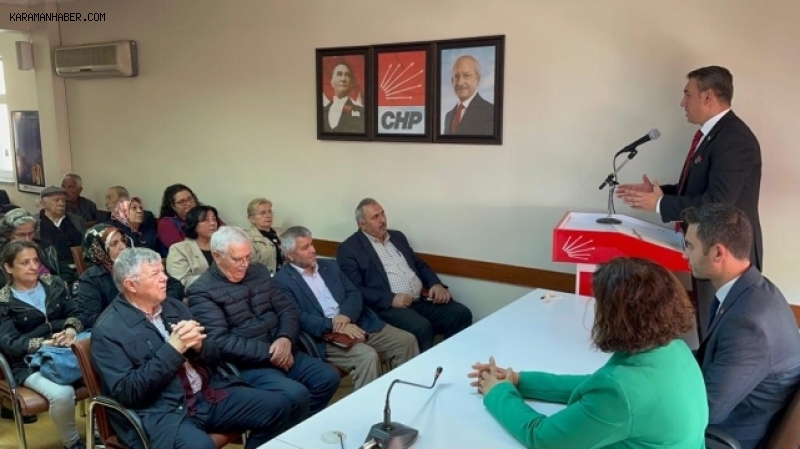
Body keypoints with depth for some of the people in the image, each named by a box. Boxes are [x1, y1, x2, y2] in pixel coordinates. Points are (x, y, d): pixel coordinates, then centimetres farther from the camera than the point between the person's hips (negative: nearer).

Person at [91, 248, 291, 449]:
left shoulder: (174, 306, 12)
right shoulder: (108, 329, -6)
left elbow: (213, 356, 14)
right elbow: (126, 392, -14)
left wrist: (198, 345, -11)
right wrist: (172, 349, -19)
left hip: (210, 393, 7)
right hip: (161, 411, -6)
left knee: (276, 406, -5)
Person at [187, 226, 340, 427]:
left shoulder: (258, 272, 12)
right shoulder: (202, 291, -9)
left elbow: (287, 308, 10)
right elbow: (220, 341, -18)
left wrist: (286, 338, -12)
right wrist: (269, 352, -19)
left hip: (279, 352, 7)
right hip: (245, 364, -7)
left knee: (329, 377, -7)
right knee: (296, 395, -27)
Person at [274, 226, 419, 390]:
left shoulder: (330, 266, 16)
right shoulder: (282, 281, -2)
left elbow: (354, 294, 9)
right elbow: (298, 318, -12)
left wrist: (345, 316, -13)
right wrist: (333, 325, -23)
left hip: (355, 324, 6)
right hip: (324, 336, -6)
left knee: (406, 340, -6)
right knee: (367, 356, -32)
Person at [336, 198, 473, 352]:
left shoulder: (397, 236, 19)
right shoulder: (349, 249, -1)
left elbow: (420, 265, 23)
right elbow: (355, 290, -9)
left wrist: (436, 284, 2)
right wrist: (391, 299, -20)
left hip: (422, 299, 7)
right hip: (388, 306, -6)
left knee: (461, 314, -14)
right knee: (422, 327, -33)